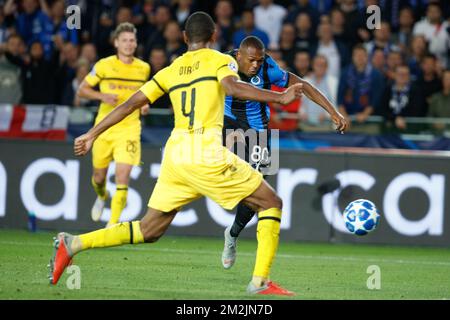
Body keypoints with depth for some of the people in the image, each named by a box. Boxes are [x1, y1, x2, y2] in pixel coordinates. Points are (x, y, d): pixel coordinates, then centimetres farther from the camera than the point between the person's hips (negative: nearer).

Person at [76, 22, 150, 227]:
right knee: (99, 175, 12)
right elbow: (82, 90, 2)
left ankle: (113, 222, -10)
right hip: (104, 127, 0)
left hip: (129, 128, 0)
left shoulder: (143, 68, 5)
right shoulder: (104, 65, -3)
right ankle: (102, 197, 48)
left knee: (123, 176, -15)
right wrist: (102, 96, -15)